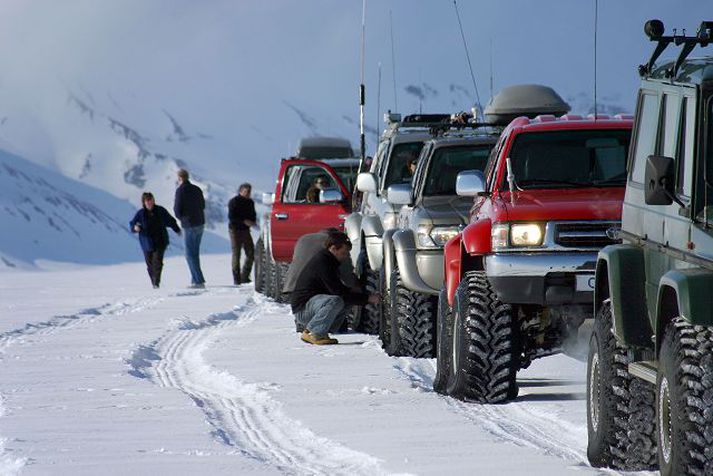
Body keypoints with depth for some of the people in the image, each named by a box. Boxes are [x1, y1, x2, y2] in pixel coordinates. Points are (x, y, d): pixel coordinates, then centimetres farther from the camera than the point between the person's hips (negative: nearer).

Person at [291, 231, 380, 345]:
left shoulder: (327, 260, 12)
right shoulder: (322, 262, -20)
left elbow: (341, 289, 19)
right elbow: (338, 292, -23)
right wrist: (367, 298, -21)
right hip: (302, 308, -10)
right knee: (335, 301, -33)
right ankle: (311, 333, -20)